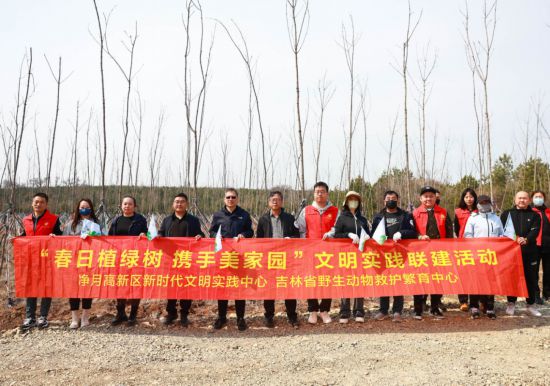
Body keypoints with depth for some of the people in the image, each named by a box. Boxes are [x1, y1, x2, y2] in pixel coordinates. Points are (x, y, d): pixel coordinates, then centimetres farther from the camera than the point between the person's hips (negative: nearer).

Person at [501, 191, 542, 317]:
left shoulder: (534, 215, 10)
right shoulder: (507, 213, 9)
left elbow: (535, 231, -6)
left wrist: (526, 240, -25)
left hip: (529, 251, 1)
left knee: (531, 278, 6)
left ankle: (530, 305, 17)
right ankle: (511, 304, 13)